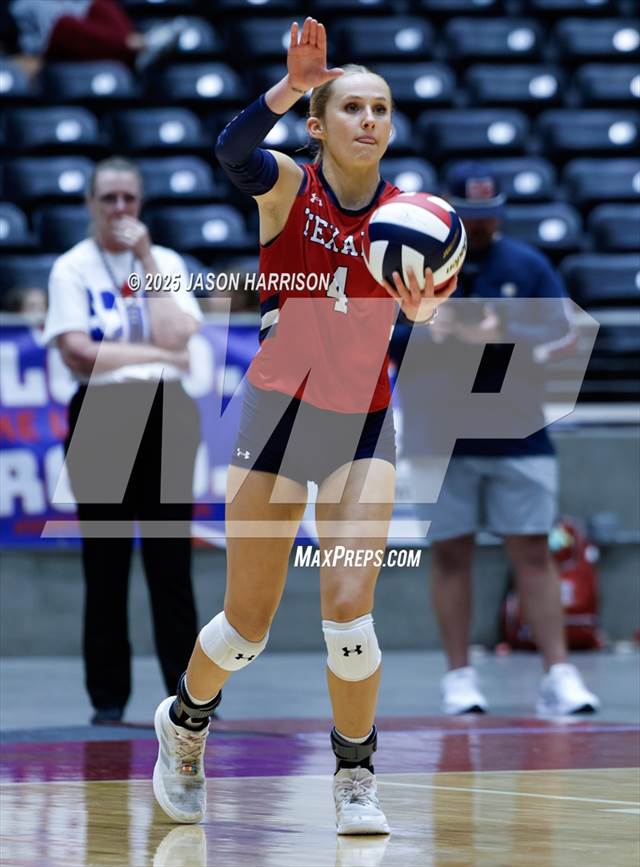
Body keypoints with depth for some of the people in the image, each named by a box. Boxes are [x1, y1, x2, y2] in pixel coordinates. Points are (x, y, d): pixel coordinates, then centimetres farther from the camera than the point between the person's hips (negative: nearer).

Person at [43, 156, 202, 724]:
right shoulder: (71, 268, 1)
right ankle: (108, 699, 6)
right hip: (101, 416, -2)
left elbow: (175, 336, -6)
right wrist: (157, 352, -9)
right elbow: (79, 352, -11)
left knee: (171, 560, 0)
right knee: (105, 564, 1)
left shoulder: (165, 262, 10)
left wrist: (145, 260, -5)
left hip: (165, 415, 2)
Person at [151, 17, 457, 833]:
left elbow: (423, 308, -16)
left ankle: (355, 778, 7)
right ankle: (184, 722, 34)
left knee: (348, 608, -13)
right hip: (278, 414, -1)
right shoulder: (288, 186, -7)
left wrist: (426, 301, -38)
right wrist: (290, 85, -44)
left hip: (364, 426, 1)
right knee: (248, 622, 4)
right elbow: (231, 150, -30)